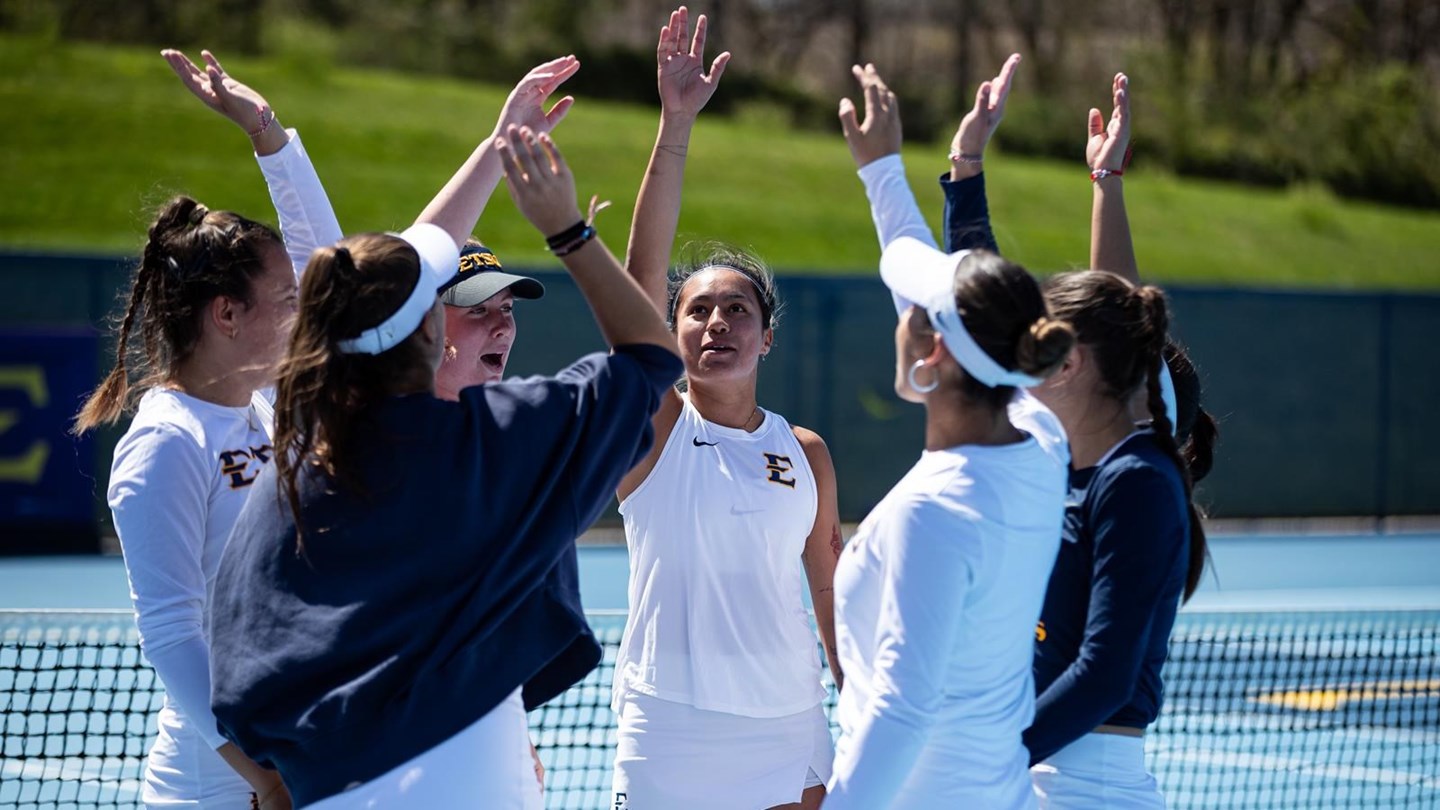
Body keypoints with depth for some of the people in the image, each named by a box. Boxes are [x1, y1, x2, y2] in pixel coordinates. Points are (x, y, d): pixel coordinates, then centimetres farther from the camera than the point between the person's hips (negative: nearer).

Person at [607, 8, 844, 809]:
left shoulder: (806, 452, 6)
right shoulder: (654, 426, -2)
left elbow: (832, 586, 13)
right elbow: (644, 269, -11)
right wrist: (676, 125, -18)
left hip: (788, 739, 3)